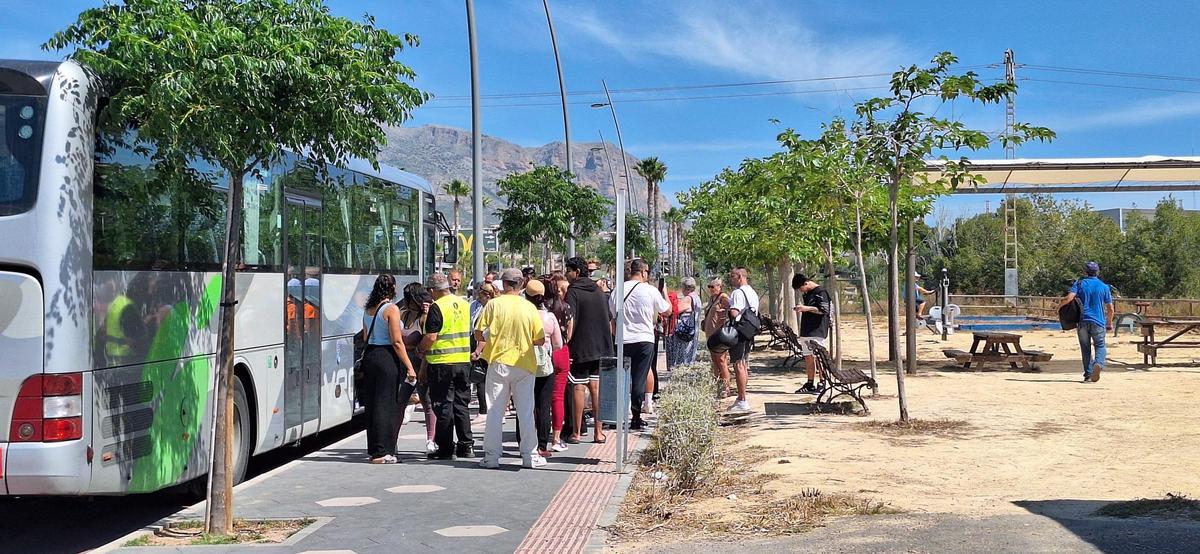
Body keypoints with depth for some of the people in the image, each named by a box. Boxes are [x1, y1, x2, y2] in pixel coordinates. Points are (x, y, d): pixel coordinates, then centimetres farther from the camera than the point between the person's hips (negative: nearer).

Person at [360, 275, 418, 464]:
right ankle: (382, 452, -3)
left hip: (369, 356, 7)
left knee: (372, 403, 12)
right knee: (386, 404, -3)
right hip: (386, 358, -7)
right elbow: (397, 342, -15)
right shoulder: (391, 309, -12)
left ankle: (373, 449, 18)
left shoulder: (368, 309, 11)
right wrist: (409, 367, -13)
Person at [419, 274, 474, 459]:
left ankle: (446, 448, 4)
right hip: (464, 360, 6)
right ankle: (466, 446, 15)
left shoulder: (437, 307, -13)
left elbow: (431, 337, -17)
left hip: (442, 361, -6)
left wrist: (420, 349, 0)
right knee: (462, 404, 13)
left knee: (444, 406, 1)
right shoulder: (464, 304, 8)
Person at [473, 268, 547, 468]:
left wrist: (482, 345, 14)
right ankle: (530, 455, 11)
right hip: (523, 364, 0)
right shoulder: (529, 307, -2)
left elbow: (479, 334, -7)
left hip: (498, 362, 0)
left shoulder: (493, 304, -5)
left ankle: (491, 456, 7)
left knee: (495, 410, 6)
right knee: (526, 412, 8)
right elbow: (540, 340, -1)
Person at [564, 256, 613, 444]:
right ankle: (598, 432, 8)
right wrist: (607, 344, 24)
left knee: (578, 388, 0)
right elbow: (610, 321, 17)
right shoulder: (599, 291, 12)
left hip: (580, 349, -6)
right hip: (601, 348, 6)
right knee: (596, 387, 8)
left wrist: (566, 343, -13)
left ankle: (576, 433, 4)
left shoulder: (573, 291, -8)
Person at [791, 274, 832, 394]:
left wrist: (806, 308, -21)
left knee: (818, 357, -8)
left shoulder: (820, 292, -9)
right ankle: (810, 384, 12)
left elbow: (824, 310, -17)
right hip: (806, 330, 9)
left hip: (817, 330, -9)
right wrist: (800, 309, 12)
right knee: (808, 357, 8)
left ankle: (822, 383, -3)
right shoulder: (806, 294, 18)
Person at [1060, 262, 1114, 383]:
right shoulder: (1104, 287, 6)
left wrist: (1059, 305, 5)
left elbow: (1069, 298, -13)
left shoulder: (1079, 284, 3)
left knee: (1086, 349, 8)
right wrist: (1109, 323, 21)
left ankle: (1088, 375, 6)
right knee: (1100, 346, 10)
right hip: (1098, 322, 0)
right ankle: (1098, 364, -20)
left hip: (1083, 321, 0)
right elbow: (1110, 309, 8)